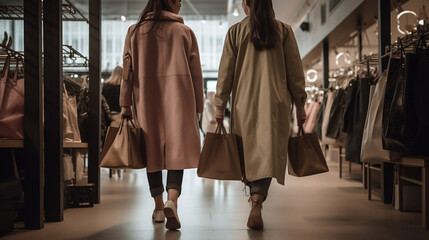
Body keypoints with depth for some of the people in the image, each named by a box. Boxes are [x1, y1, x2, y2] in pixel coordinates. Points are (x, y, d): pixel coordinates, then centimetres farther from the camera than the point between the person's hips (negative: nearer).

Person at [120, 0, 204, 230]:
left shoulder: (135, 31, 8)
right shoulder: (184, 31, 5)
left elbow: (128, 69, 4)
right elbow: (195, 72, 4)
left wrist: (125, 105, 5)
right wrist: (197, 107, 9)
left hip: (147, 98, 2)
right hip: (178, 97, -2)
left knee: (152, 150, 11)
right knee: (177, 149, -3)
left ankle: (159, 207, 20)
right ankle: (172, 200, -23)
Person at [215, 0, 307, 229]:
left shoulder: (235, 32, 2)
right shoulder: (284, 30, 4)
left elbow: (225, 72, 2)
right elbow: (295, 71, 4)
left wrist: (219, 105, 8)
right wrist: (300, 105, 10)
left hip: (244, 104, 0)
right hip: (275, 104, 0)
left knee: (249, 154, 12)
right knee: (268, 154, -1)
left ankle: (256, 201, 14)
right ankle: (256, 205, -15)